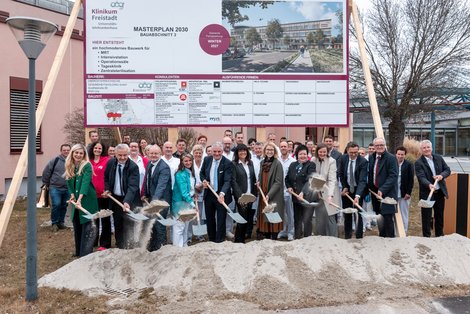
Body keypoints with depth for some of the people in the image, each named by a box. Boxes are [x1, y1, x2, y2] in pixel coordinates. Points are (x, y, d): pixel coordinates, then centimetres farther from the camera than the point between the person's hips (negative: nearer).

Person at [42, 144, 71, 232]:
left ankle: (61, 222, 26)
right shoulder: (55, 160, -5)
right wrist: (47, 184, 6)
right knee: (56, 205, -11)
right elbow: (46, 172, 1)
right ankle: (54, 223, 5)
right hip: (55, 188, -3)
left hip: (67, 189, 3)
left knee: (64, 206, 10)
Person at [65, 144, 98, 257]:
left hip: (87, 200, -7)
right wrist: (72, 194, -5)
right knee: (77, 227, 15)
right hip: (75, 200, 7)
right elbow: (69, 182, 12)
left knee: (87, 227, -6)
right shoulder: (69, 166, 6)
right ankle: (78, 252, 29)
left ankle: (86, 255, -2)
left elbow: (85, 182, -25)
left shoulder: (87, 166, -14)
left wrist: (80, 198, -35)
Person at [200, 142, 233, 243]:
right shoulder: (207, 160, 0)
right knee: (209, 219, 17)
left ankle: (219, 241, 13)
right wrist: (204, 180, -7)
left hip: (221, 195, -5)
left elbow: (227, 181, -23)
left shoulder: (227, 163, -15)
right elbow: (202, 173, 15)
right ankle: (211, 239, 34)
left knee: (221, 220, 2)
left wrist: (222, 193, -38)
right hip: (208, 194, 5)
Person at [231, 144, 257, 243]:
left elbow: (253, 179, 15)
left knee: (248, 218, 8)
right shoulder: (234, 164, -5)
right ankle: (238, 240, 8)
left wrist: (255, 193, 7)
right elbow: (233, 181, -11)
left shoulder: (250, 163, 13)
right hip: (240, 196, -5)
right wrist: (240, 196, -18)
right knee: (243, 218, -6)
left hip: (250, 195, 6)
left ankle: (242, 239, 20)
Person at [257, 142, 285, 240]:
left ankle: (273, 239, 7)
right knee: (264, 218, 11)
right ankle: (266, 238, 22)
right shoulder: (262, 162, 10)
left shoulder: (277, 164, -11)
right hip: (263, 195, 6)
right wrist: (259, 182, 2)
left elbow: (278, 182, -14)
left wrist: (269, 195, -21)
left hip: (274, 197, -6)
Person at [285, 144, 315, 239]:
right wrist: (289, 187, 3)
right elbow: (287, 179, 22)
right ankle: (297, 239, 26)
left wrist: (303, 192, -31)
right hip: (295, 197, 6)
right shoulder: (292, 165, 12)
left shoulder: (311, 165, -6)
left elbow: (309, 180, -19)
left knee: (306, 221, -11)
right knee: (297, 221, 14)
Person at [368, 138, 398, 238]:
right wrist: (370, 188, 7)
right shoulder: (371, 157, 10)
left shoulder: (391, 158, -10)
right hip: (375, 191, 6)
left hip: (387, 193, -6)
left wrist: (382, 190, -23)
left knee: (388, 217, -6)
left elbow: (393, 176, -17)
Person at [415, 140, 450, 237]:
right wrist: (429, 185, -40)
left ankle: (440, 235, 32)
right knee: (426, 216, 3)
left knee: (439, 215, 17)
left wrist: (441, 175, -15)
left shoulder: (439, 158, 5)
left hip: (440, 192, 5)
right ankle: (426, 236, 15)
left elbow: (447, 170, 6)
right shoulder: (418, 163, -11)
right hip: (427, 193, -5)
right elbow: (421, 177, -22)